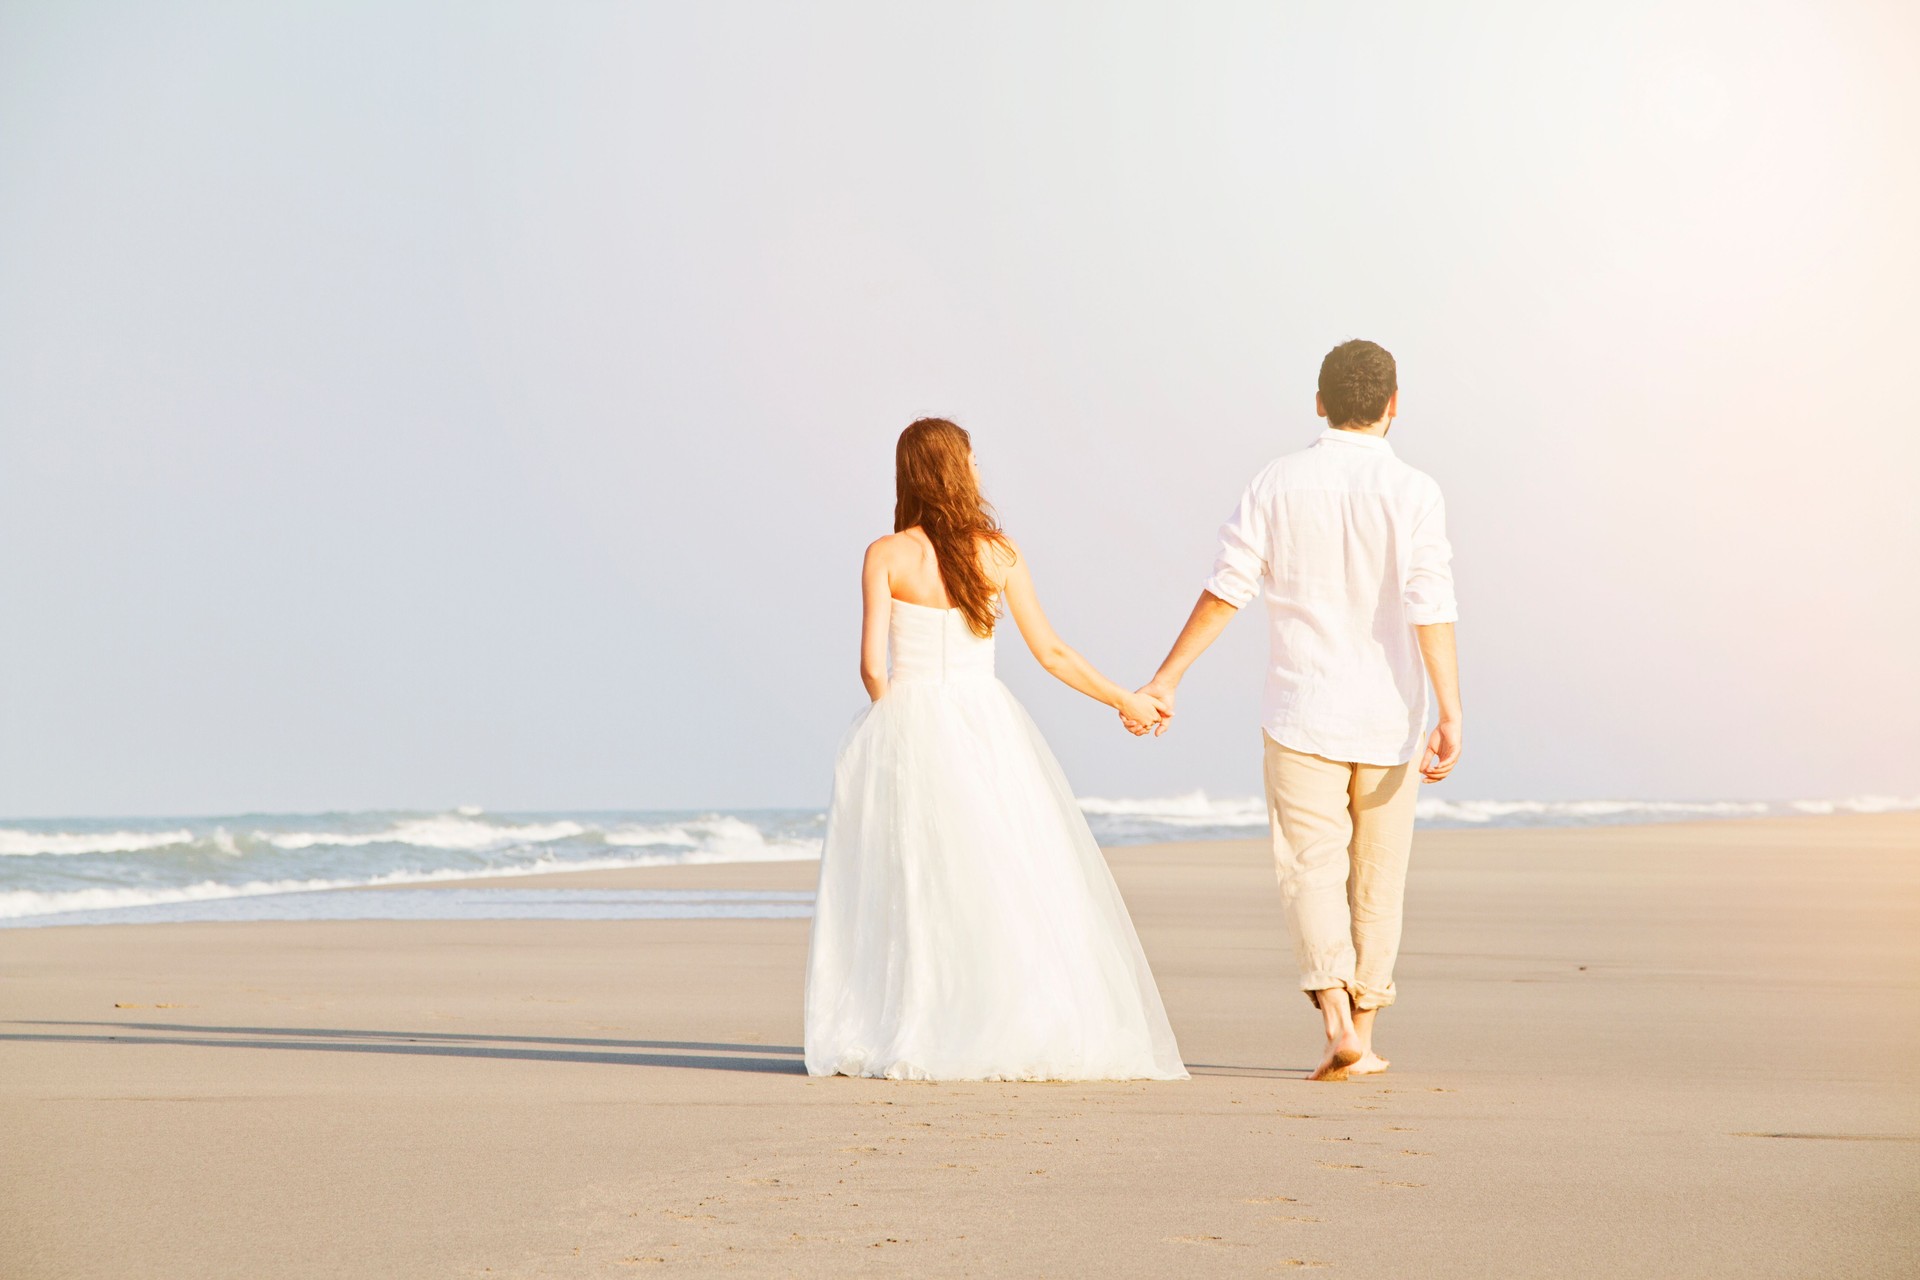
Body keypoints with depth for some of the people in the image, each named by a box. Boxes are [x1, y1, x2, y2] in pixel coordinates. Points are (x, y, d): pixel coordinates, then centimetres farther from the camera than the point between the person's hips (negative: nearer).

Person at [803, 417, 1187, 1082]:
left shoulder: (886, 556, -5)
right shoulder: (998, 553, 0)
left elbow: (873, 665, -9)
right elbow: (1050, 652, 2)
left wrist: (898, 724, 11)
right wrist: (1124, 698, 15)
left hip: (905, 726, -1)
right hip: (985, 721, 1)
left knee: (902, 886, 6)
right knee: (1011, 884, 8)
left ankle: (896, 1037, 3)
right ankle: (1028, 1029, 7)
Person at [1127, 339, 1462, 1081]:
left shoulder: (1278, 484, -1)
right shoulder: (1412, 493, -6)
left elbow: (1224, 591, -3)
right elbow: (1430, 608, -14)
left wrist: (1165, 680, 3)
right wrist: (1451, 714, -17)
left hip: (1301, 714, 0)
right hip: (1387, 718, 0)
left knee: (1312, 870, 0)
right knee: (1377, 879, 12)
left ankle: (1337, 1016, -21)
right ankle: (1362, 1042, 19)